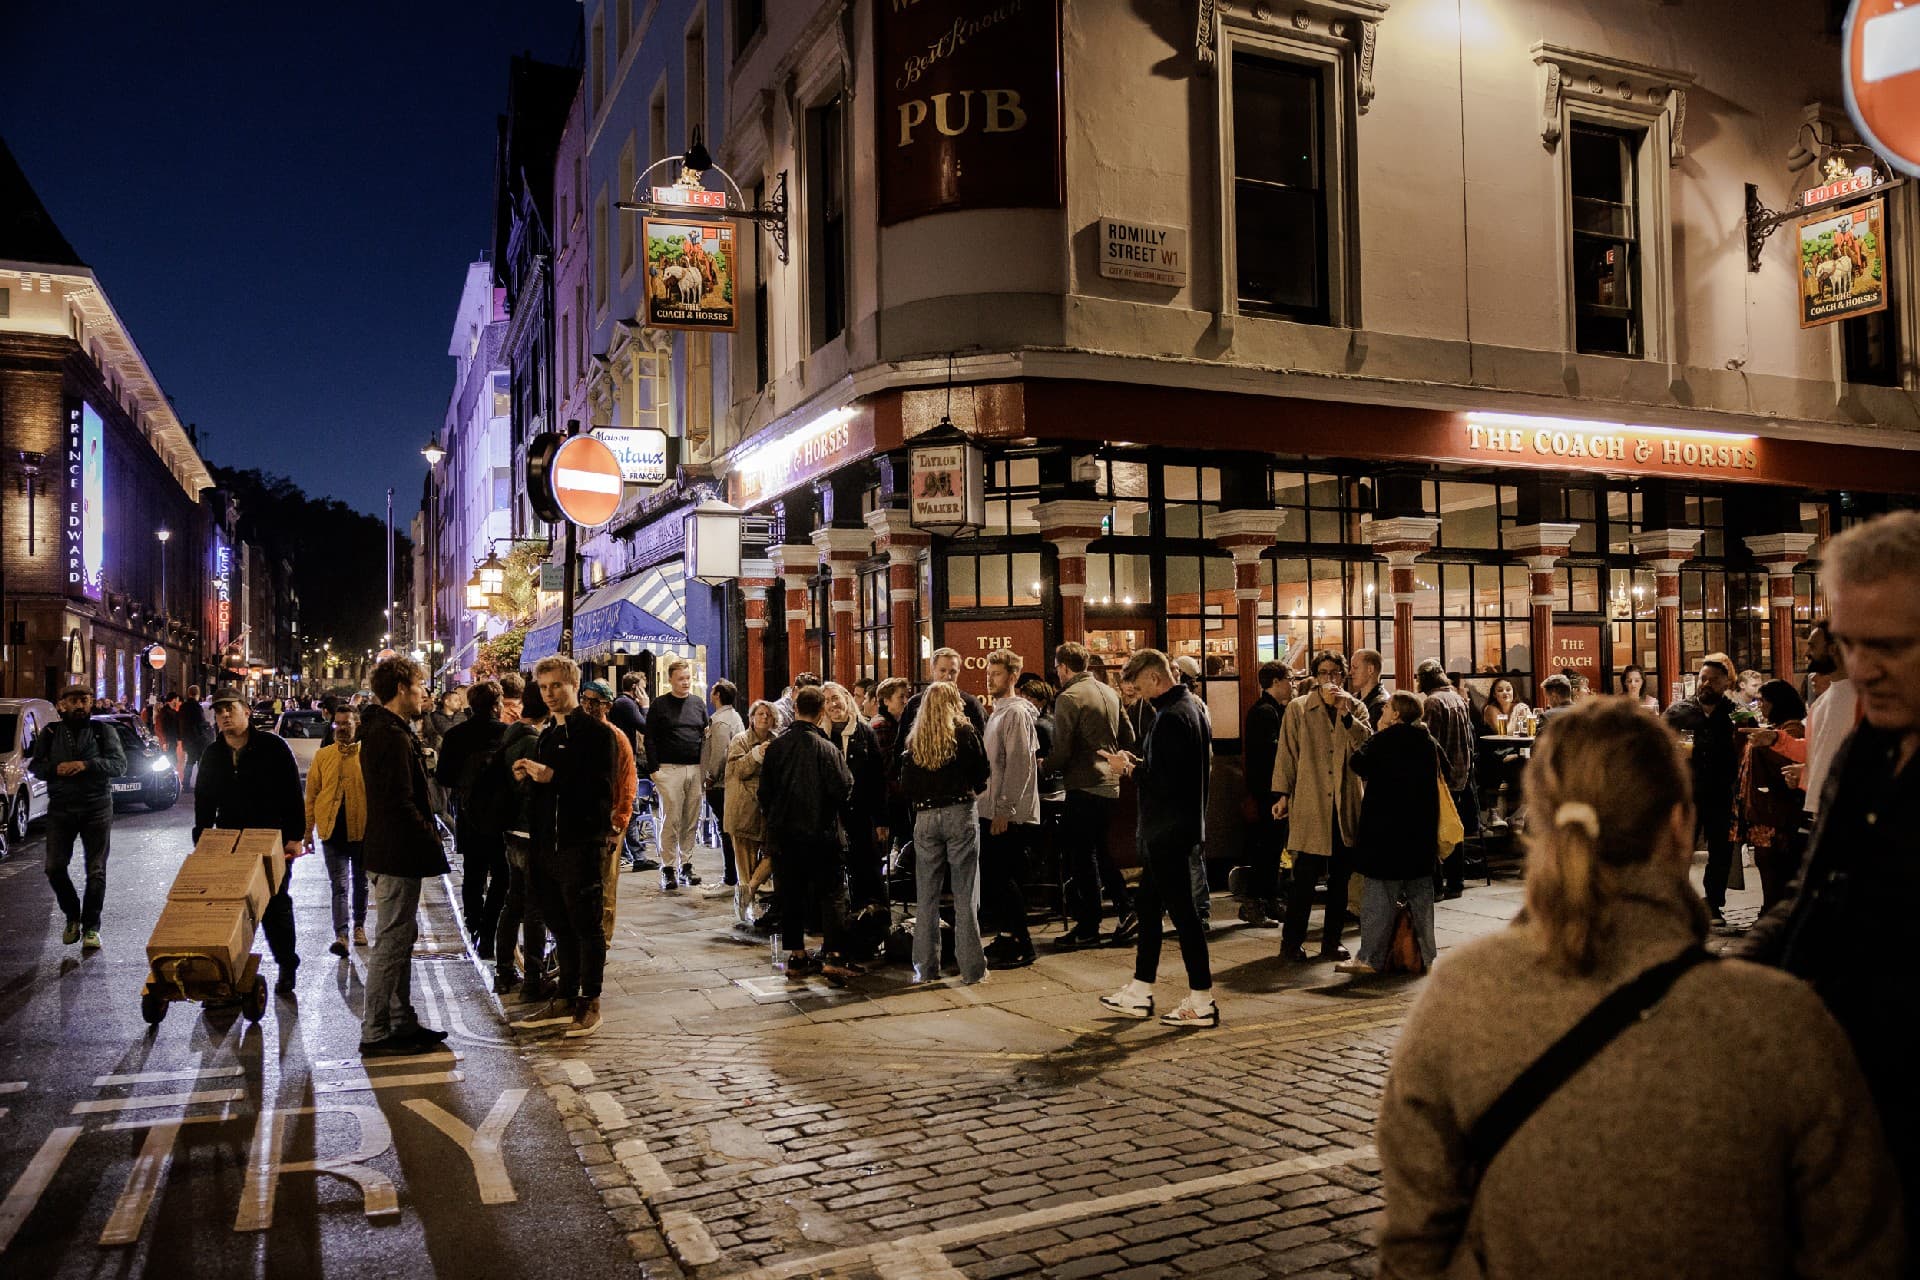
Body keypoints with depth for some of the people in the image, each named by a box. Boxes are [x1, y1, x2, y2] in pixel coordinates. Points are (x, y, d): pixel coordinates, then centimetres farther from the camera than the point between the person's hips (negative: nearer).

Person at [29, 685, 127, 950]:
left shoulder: (104, 731, 3)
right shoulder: (50, 733, 9)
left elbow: (120, 764, -6)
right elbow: (34, 765, 9)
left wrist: (86, 765, -20)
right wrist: (56, 769, -12)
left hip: (97, 809, -2)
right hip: (60, 809, 2)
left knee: (96, 870, -1)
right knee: (55, 867, 0)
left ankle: (91, 927, 7)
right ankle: (72, 916, 23)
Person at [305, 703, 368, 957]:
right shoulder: (322, 755, 5)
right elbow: (312, 793, 8)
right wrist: (307, 829, 6)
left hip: (361, 829, 0)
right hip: (332, 830, 0)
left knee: (360, 882, 15)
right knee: (339, 884, -5)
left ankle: (359, 925, 31)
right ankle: (341, 934, -10)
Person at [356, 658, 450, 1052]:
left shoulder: (381, 730, 14)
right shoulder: (393, 736, -20)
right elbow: (401, 803, -23)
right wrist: (432, 839, -14)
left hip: (390, 853, 11)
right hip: (398, 856, -11)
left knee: (399, 938, 17)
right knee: (391, 942, -3)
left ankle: (402, 1021, 27)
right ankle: (375, 1033, 5)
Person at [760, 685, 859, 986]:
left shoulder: (775, 747, -2)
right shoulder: (827, 749, -15)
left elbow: (764, 791, 5)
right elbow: (842, 790, -16)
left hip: (784, 834, 4)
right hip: (823, 834, -4)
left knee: (791, 896, 12)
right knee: (832, 895, 5)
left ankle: (795, 957, 17)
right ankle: (833, 956, -3)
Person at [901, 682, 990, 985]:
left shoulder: (915, 739, 5)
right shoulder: (964, 732, -3)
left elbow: (906, 781, 7)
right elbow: (981, 773, -1)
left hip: (924, 818, 3)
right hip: (960, 813, -3)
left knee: (927, 897, 10)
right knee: (965, 896, 2)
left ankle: (925, 968, 13)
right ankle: (972, 968, 4)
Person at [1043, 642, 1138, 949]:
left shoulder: (1068, 698, -14)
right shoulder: (1109, 692, 10)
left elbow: (1061, 752, -16)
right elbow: (1129, 737, 14)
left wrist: (1043, 766, 2)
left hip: (1083, 786, -8)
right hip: (1110, 784, 8)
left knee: (1081, 857, 2)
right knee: (1099, 850, 19)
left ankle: (1088, 928, 8)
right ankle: (1126, 909, 13)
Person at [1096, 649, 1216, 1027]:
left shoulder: (1170, 718, -21)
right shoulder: (1192, 706, 11)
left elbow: (1166, 781, -26)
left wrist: (1130, 769, -11)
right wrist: (1138, 761, 10)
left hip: (1168, 830, -11)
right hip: (1179, 825, 11)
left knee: (1181, 912, -2)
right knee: (1148, 905, 17)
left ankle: (1202, 1002, 7)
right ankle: (1139, 994, 25)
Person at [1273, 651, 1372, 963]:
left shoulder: (1356, 708, 10)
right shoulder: (1297, 708, 5)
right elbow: (1286, 754, 3)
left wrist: (1346, 715, -15)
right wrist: (1282, 794, -3)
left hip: (1347, 806, 3)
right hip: (1309, 805, -3)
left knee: (1340, 877, 8)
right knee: (1305, 876, -4)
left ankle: (1332, 942, 19)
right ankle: (1292, 941, 8)